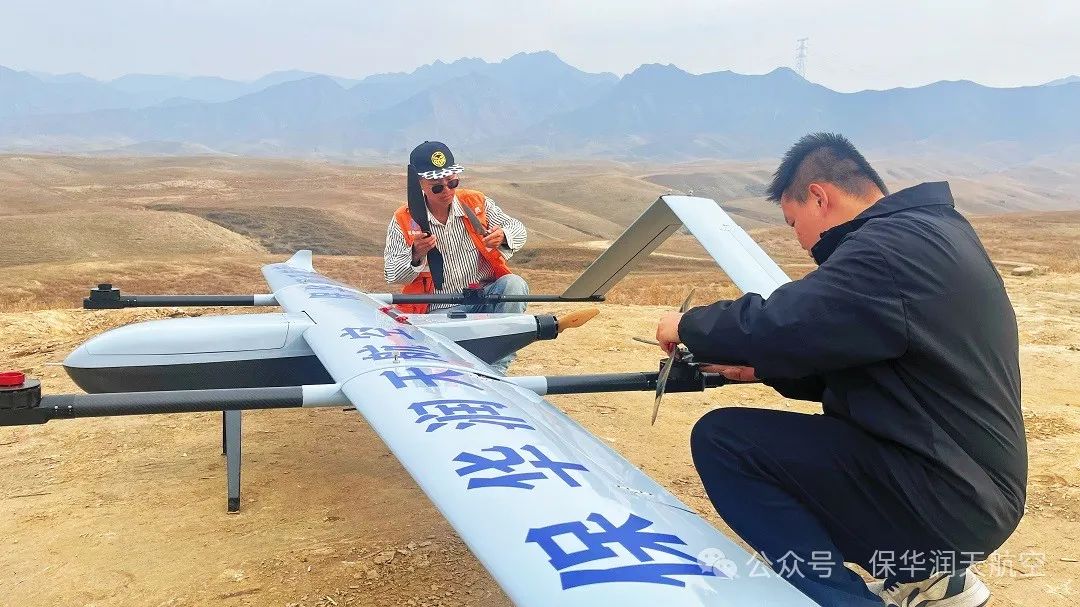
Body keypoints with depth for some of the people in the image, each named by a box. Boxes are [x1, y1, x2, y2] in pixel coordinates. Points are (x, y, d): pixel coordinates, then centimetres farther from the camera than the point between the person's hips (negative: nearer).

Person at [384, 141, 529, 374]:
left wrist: (503, 237, -18)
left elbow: (518, 229, 6)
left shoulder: (476, 203, 4)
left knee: (514, 284, -29)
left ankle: (496, 368, -23)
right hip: (440, 310, -3)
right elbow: (392, 276, -6)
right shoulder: (403, 221, -2)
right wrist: (416, 256, -27)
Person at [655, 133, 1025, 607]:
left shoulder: (893, 245, -18)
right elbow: (849, 364, 18)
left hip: (943, 498, -10)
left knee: (722, 439, -13)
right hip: (968, 486, 10)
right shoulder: (928, 232, 14)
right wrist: (762, 366, 11)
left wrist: (688, 326, -6)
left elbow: (780, 326, -24)